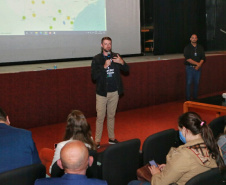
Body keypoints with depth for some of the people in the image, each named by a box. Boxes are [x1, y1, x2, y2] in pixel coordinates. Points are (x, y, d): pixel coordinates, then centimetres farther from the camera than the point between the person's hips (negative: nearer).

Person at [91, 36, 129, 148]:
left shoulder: (116, 56, 4)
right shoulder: (97, 59, -4)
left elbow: (126, 70, 6)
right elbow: (93, 76, -12)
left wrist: (121, 62, -14)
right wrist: (104, 67, -23)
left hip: (114, 92, 3)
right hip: (102, 92, -3)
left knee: (111, 116, 14)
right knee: (100, 117, 0)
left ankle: (111, 138, 25)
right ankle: (97, 141, 9)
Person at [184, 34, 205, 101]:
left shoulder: (200, 48, 9)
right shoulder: (187, 48, -1)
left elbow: (203, 58, 4)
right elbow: (187, 59, -11)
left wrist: (199, 65, -13)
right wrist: (197, 63, -16)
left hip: (198, 68, 3)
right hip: (190, 68, -3)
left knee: (197, 83, 6)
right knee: (189, 83, -3)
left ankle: (195, 97, 16)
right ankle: (188, 98, 2)